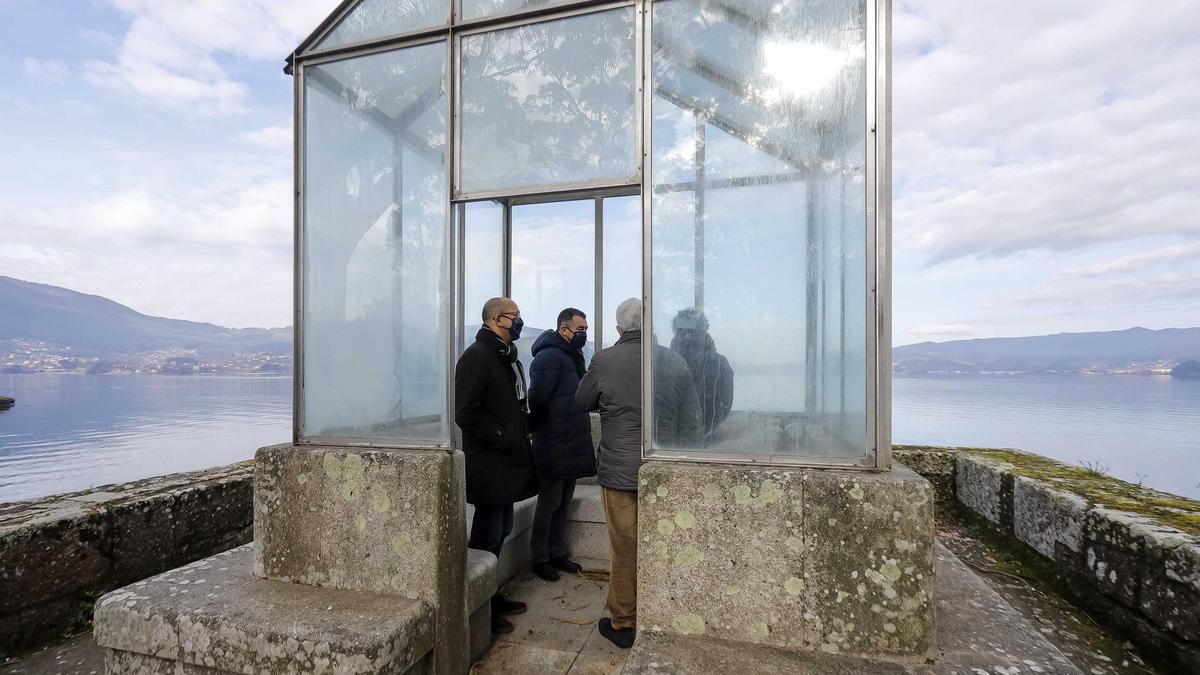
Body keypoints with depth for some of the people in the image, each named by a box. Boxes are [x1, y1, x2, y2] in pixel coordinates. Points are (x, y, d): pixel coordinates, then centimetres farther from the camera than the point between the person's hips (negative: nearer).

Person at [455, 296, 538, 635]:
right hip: (489, 465, -9)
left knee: (500, 531, 18)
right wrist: (502, 438, -20)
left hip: (507, 462, 10)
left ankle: (491, 596, 34)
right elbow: (465, 414, -22)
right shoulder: (476, 357, -16)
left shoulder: (507, 356, 15)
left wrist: (520, 435, 12)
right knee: (487, 535, 2)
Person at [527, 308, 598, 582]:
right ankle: (540, 559, 19)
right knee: (549, 504, 4)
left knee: (563, 502, 17)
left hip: (571, 446, 9)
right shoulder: (548, 358, -17)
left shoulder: (573, 356, 13)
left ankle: (558, 554, 31)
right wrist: (535, 428, -9)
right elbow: (537, 400, -21)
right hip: (553, 448, -9)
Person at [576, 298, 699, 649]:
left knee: (624, 549, 9)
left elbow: (582, 403, 8)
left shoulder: (604, 361, -10)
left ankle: (622, 623, 25)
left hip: (619, 472, -2)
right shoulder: (674, 361, -2)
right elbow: (691, 422, 4)